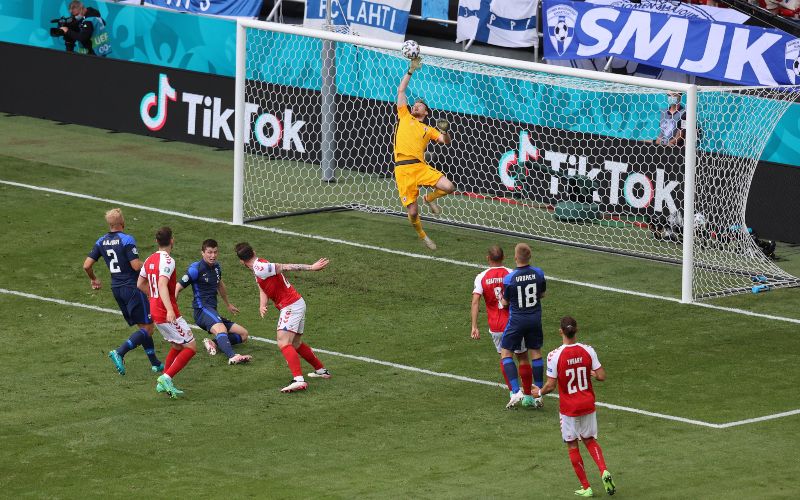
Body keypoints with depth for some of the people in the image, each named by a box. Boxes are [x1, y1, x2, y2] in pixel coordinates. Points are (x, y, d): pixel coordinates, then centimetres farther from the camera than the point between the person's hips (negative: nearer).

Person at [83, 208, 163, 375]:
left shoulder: (101, 242, 4)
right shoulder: (127, 240, -16)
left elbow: (87, 265, 3)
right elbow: (136, 266, -20)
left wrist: (93, 279, 22)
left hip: (116, 288, 8)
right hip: (132, 287, -8)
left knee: (143, 327, 17)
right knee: (147, 328, -3)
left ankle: (155, 363, 19)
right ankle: (119, 353, -20)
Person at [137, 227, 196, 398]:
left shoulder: (150, 260, 9)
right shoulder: (167, 261, -18)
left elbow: (140, 284, 20)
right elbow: (162, 284, -32)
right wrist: (169, 309, -42)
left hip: (155, 312, 9)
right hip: (168, 314, -9)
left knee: (178, 346, 22)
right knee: (191, 347, -3)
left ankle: (163, 383, 18)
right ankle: (167, 378, -14)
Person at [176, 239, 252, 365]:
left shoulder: (216, 267, 15)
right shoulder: (196, 269, -8)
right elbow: (178, 288, -7)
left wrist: (228, 304, 47)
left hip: (213, 312, 9)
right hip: (202, 309, -9)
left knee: (243, 334, 2)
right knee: (221, 328, -38)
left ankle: (213, 343, -16)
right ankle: (232, 357, -61)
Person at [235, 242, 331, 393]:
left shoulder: (260, 268, -16)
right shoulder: (259, 268, 14)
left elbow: (286, 267, -20)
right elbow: (263, 290, 11)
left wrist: (311, 267, -23)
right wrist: (262, 306, -11)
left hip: (291, 306, -10)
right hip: (297, 303, 10)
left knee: (283, 343, -21)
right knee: (296, 344, 23)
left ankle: (298, 380, -35)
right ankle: (321, 370, 35)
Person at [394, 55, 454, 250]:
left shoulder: (428, 129, 19)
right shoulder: (405, 117, 17)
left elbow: (446, 141, 12)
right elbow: (401, 91, 16)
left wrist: (444, 131, -9)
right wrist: (410, 70, 14)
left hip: (421, 166, 2)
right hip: (403, 169, -2)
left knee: (448, 187, -17)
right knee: (413, 212, -7)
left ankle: (430, 199, 16)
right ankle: (422, 235, 24)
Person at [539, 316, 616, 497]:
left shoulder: (554, 355, -18)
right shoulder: (588, 351, -10)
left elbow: (550, 385, -15)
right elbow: (601, 376, -8)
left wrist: (539, 392, 7)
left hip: (568, 408, -3)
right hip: (588, 405, 3)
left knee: (572, 445, 12)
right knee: (590, 440, 21)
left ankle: (585, 487, 15)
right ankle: (604, 471, -3)